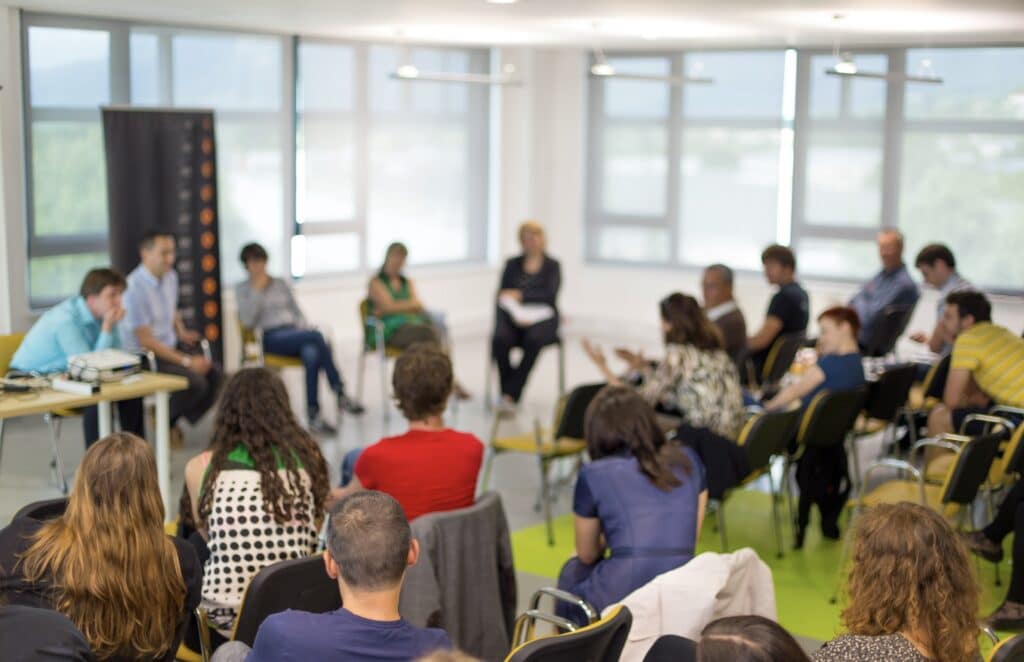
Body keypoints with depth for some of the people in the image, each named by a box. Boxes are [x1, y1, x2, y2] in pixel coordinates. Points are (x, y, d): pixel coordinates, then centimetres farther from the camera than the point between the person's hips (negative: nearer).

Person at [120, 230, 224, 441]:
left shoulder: (170, 276, 5)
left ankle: (174, 421, 7)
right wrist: (186, 362, -20)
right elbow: (145, 340, -21)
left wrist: (181, 332, 3)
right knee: (195, 382, -26)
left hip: (171, 347, 8)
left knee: (215, 374, -11)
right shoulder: (135, 287, -22)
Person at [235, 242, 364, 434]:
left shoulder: (280, 283, 22)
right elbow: (247, 321, -5)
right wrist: (257, 290, -6)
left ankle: (313, 415, -39)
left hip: (293, 333, 4)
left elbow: (297, 312, 20)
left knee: (311, 354, -35)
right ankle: (339, 393, -32)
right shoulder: (243, 289, 11)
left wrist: (305, 330, -1)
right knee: (316, 336, -33)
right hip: (270, 338, -4)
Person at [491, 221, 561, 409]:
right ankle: (508, 393, -25)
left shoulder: (552, 265, 8)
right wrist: (514, 313, -15)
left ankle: (511, 394, -33)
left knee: (534, 339, -37)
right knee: (500, 339, -33)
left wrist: (521, 295, -17)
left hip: (542, 317, -2)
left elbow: (550, 294, -8)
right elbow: (503, 295, 4)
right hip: (514, 316, 2)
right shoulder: (512, 264, 14)